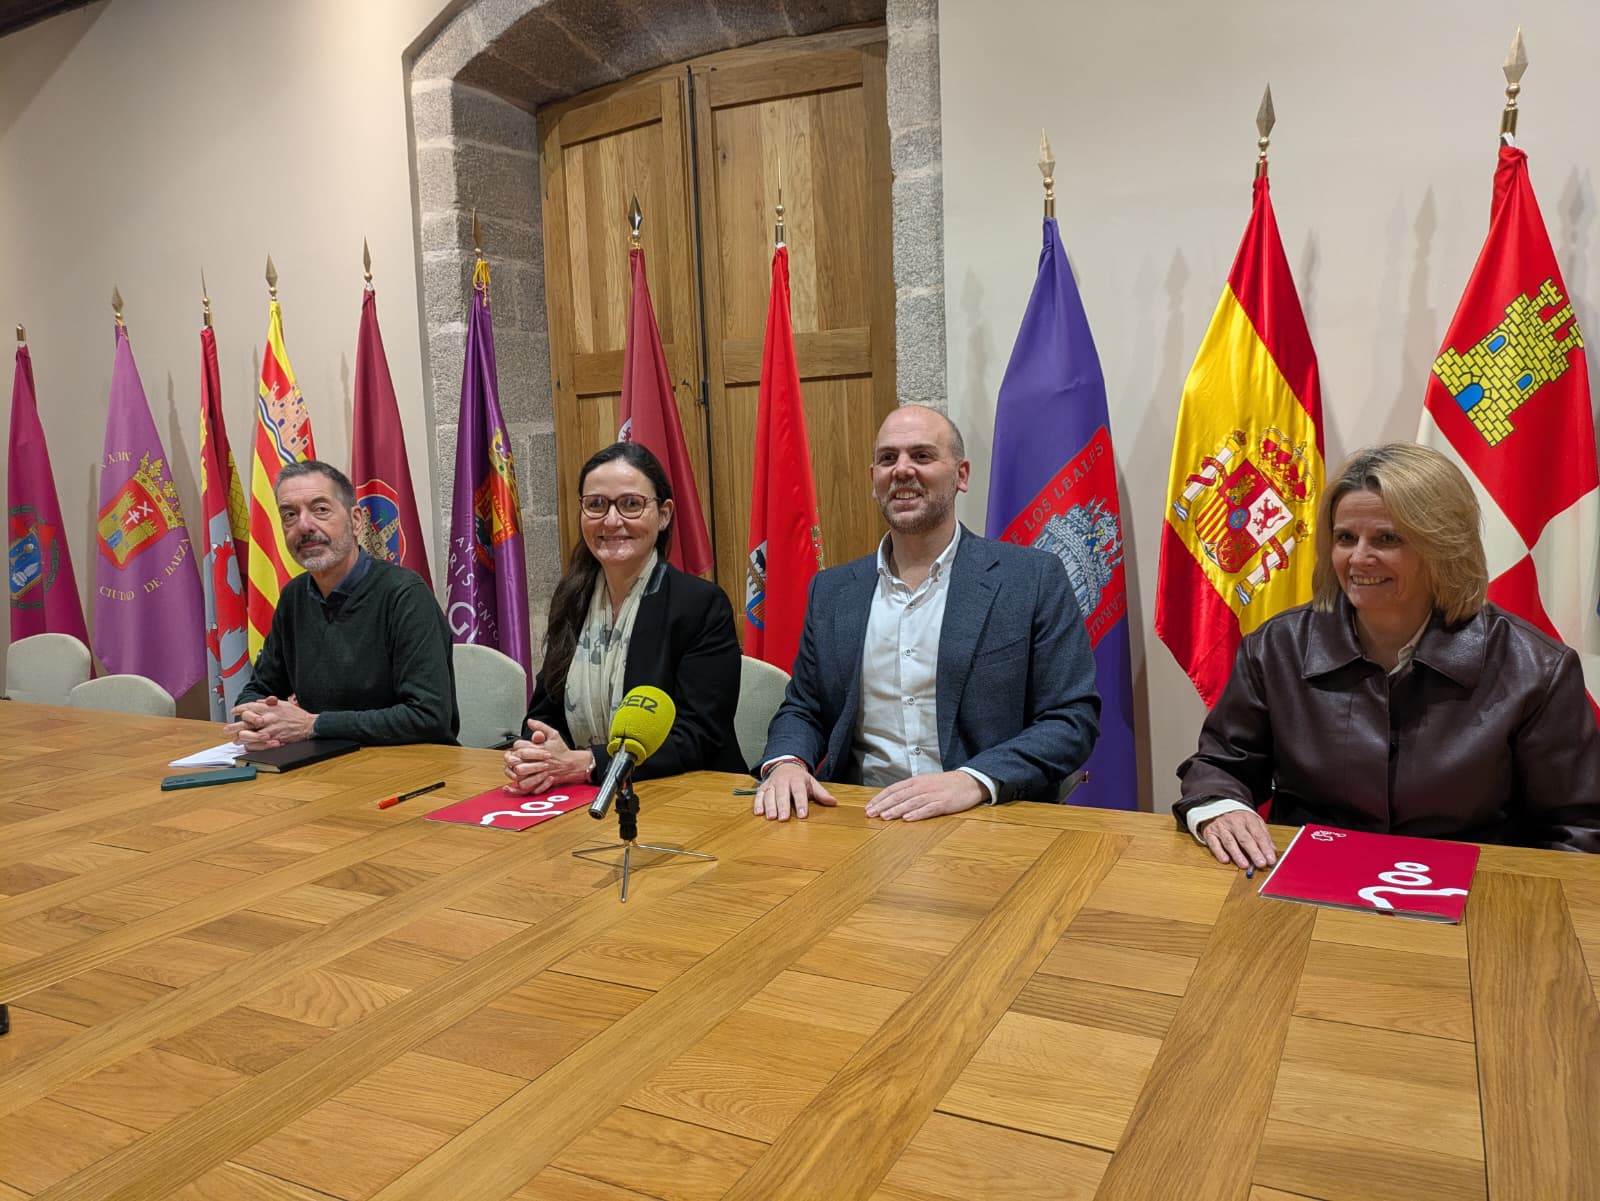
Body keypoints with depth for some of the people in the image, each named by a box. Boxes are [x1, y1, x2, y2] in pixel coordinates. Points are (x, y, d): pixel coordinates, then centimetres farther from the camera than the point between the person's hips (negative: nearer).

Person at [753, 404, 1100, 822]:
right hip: (858, 825, 3)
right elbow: (802, 710, 15)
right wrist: (785, 763, -8)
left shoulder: (1034, 579, -1)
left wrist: (974, 781, -20)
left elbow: (1074, 719, -4)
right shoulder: (831, 590, 11)